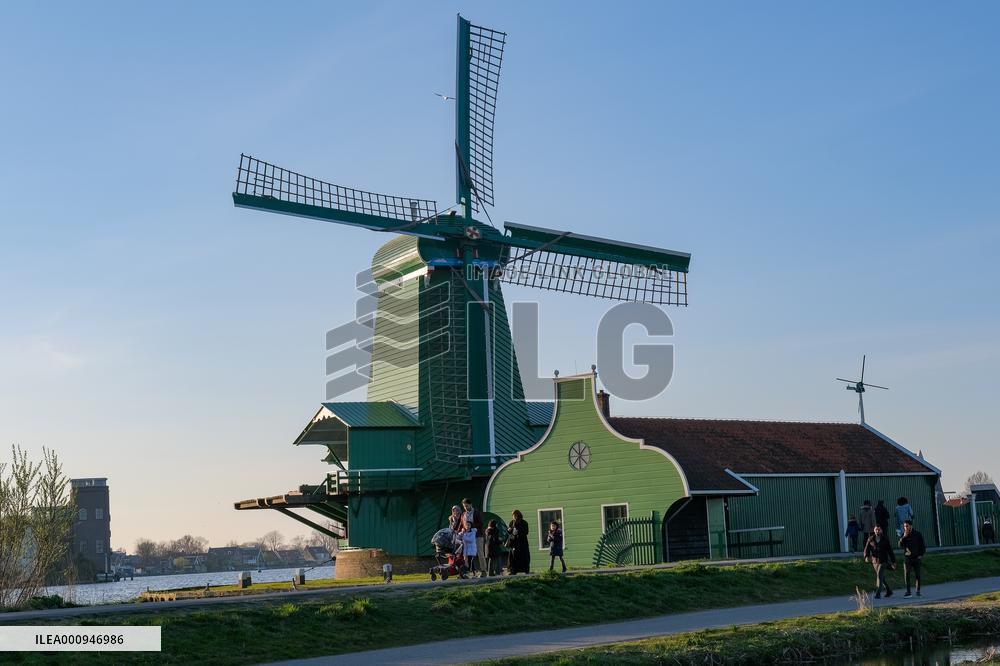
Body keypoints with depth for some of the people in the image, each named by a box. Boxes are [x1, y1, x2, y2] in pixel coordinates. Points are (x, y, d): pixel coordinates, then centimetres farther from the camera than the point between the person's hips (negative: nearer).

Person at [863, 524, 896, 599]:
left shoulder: (885, 540, -3)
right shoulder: (870, 540, 1)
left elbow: (890, 551, 2)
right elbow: (867, 549, -5)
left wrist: (893, 562, 1)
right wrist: (866, 557, -26)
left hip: (883, 561, -4)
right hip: (875, 561, 4)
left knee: (879, 576, -18)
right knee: (882, 577, 15)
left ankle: (878, 593, -18)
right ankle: (889, 591, 34)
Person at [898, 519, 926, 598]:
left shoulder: (917, 534, 1)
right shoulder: (903, 535, 6)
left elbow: (923, 545, 6)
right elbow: (900, 545, -3)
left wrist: (921, 554, -3)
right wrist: (904, 537, -15)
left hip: (916, 557, -1)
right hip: (907, 557, 1)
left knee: (917, 574, 4)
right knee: (906, 574, -10)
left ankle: (918, 591, 13)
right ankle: (908, 591, -7)